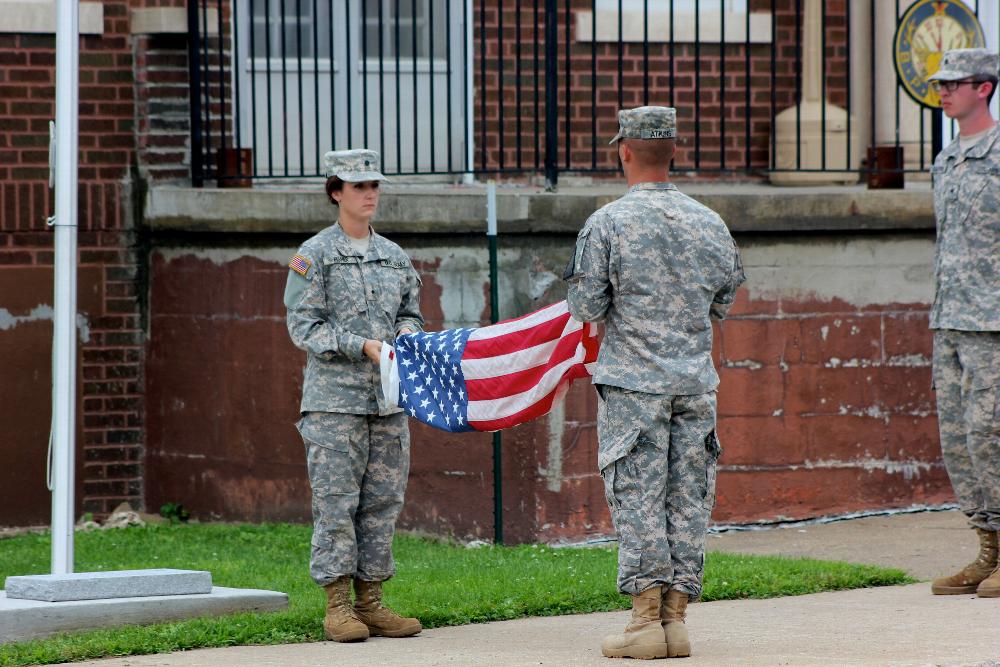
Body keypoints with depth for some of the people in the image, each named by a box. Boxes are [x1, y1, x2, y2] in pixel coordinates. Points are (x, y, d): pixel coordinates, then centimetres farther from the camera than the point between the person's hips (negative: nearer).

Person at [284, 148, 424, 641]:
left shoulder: (394, 256, 15)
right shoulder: (314, 256, -2)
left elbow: (412, 313, 21)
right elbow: (304, 327, -7)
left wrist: (407, 332, -3)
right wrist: (362, 345, -16)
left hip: (389, 398, 5)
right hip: (335, 398, -5)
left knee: (383, 501, 5)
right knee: (336, 502, -5)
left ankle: (370, 600, 12)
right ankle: (337, 605, -2)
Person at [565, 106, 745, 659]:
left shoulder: (609, 223, -9)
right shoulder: (709, 223, 4)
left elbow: (585, 309, -7)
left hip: (633, 382, -4)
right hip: (696, 381, 4)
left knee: (638, 499, -1)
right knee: (688, 499, 7)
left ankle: (647, 620, -4)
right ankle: (676, 618, 8)